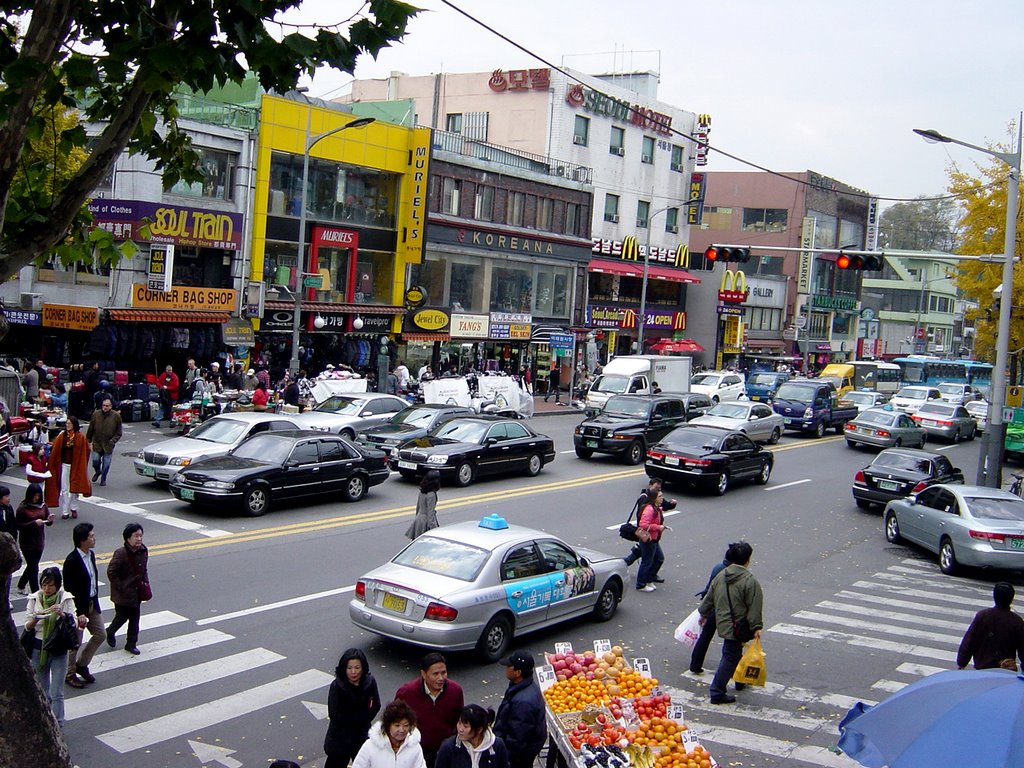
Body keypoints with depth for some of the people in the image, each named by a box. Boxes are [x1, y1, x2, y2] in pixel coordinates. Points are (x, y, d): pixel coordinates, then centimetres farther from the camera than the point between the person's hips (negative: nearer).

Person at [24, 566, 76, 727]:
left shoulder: (66, 599, -7)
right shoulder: (34, 599, -2)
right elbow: (27, 626, 0)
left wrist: (61, 614, -27)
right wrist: (36, 619, -21)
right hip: (38, 648, 3)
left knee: (57, 693, -3)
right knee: (42, 689, 15)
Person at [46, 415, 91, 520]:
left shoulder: (80, 438, -7)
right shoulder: (62, 436, 0)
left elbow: (85, 453, -3)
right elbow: (55, 451, 1)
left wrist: (82, 467, -6)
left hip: (76, 466, -2)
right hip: (65, 465, 2)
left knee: (74, 489, 9)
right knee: (65, 490, 3)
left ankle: (74, 509, 22)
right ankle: (65, 511, 6)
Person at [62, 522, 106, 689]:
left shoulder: (91, 555, 2)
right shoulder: (72, 561, -23)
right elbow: (70, 590, -21)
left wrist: (95, 601, 13)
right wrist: (80, 613, -21)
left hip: (92, 604, 8)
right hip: (78, 607, -8)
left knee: (101, 634, 13)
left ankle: (82, 664, 30)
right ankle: (70, 674, 24)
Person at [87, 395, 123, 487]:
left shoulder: (116, 416, -6)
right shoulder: (96, 414, -3)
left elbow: (118, 432, 1)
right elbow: (90, 429, 8)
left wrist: (112, 441, -10)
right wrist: (88, 440, 8)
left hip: (108, 445, -1)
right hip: (97, 443, 1)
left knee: (106, 464, 2)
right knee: (95, 460, -3)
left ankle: (103, 479, 23)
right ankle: (97, 471, 29)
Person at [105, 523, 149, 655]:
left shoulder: (143, 551, -1)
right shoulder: (121, 553, -21)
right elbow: (111, 572, -18)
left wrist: (145, 583, 2)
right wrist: (121, 587, -17)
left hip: (137, 593, 6)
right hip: (123, 594, -6)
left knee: (135, 619, 11)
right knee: (122, 617, 10)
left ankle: (131, 644, 24)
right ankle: (110, 633, 40)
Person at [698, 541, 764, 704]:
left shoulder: (720, 575, 4)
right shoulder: (750, 580, -17)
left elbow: (709, 598, 14)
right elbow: (754, 607, -17)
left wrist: (704, 614, 28)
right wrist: (756, 627, -11)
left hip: (723, 623, 7)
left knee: (729, 655, 23)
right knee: (731, 657, 1)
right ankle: (717, 693, 3)